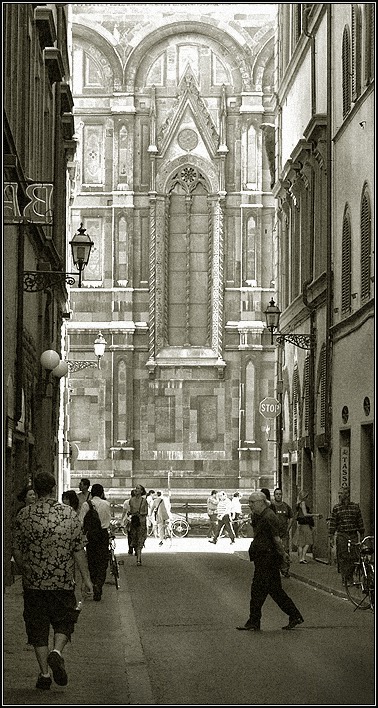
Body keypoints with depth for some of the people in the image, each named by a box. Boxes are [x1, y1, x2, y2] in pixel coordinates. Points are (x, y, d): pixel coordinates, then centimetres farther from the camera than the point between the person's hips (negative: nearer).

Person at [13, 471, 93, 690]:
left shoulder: (24, 515, -4)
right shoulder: (70, 514, -4)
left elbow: (17, 551, 1)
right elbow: (79, 551, -3)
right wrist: (87, 578, 5)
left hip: (34, 583, 0)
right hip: (63, 582, 0)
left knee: (38, 630, 9)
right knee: (64, 623, 15)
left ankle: (44, 674, 7)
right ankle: (57, 652, -12)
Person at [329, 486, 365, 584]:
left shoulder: (355, 507, 6)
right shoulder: (336, 508, 3)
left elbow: (360, 522, 10)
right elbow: (332, 523, 3)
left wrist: (362, 536, 9)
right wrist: (331, 537, -2)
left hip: (353, 535, 1)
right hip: (341, 536, -1)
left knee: (353, 558, -1)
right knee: (342, 559, -3)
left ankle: (350, 577, 14)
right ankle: (344, 579, 3)